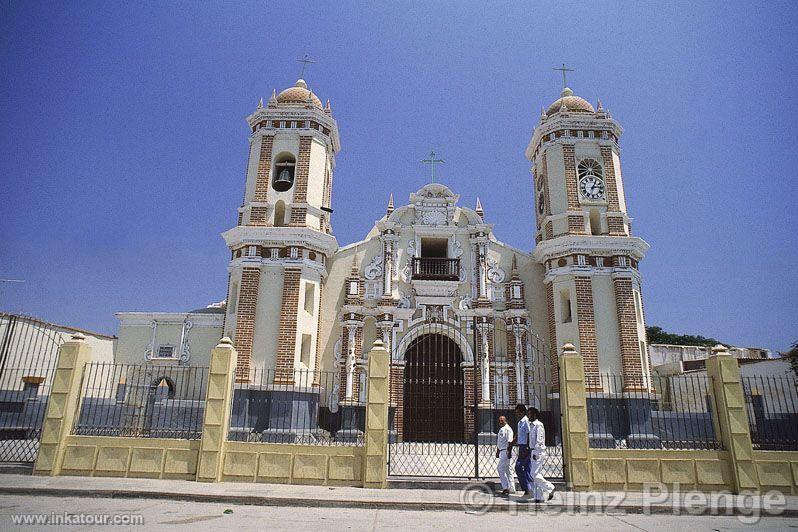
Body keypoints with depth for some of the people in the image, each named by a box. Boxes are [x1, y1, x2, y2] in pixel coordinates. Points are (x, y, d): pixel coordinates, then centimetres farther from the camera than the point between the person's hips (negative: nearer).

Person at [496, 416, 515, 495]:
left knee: (500, 468, -10)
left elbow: (510, 442, -19)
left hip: (506, 451, -10)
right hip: (501, 451, 10)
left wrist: (509, 452, -23)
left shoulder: (507, 429, -13)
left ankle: (506, 487, -5)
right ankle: (511, 488, 16)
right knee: (508, 470, 11)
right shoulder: (501, 429, 16)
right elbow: (498, 442, 23)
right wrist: (497, 451, 23)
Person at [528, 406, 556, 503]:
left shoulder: (538, 424, -10)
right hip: (534, 452, 9)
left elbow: (539, 440, -16)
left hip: (538, 452, -9)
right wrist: (532, 452, 14)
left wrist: (535, 452, -20)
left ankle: (549, 488, 1)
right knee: (536, 475, 7)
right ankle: (539, 497, 10)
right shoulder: (531, 425, 17)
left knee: (534, 474, -13)